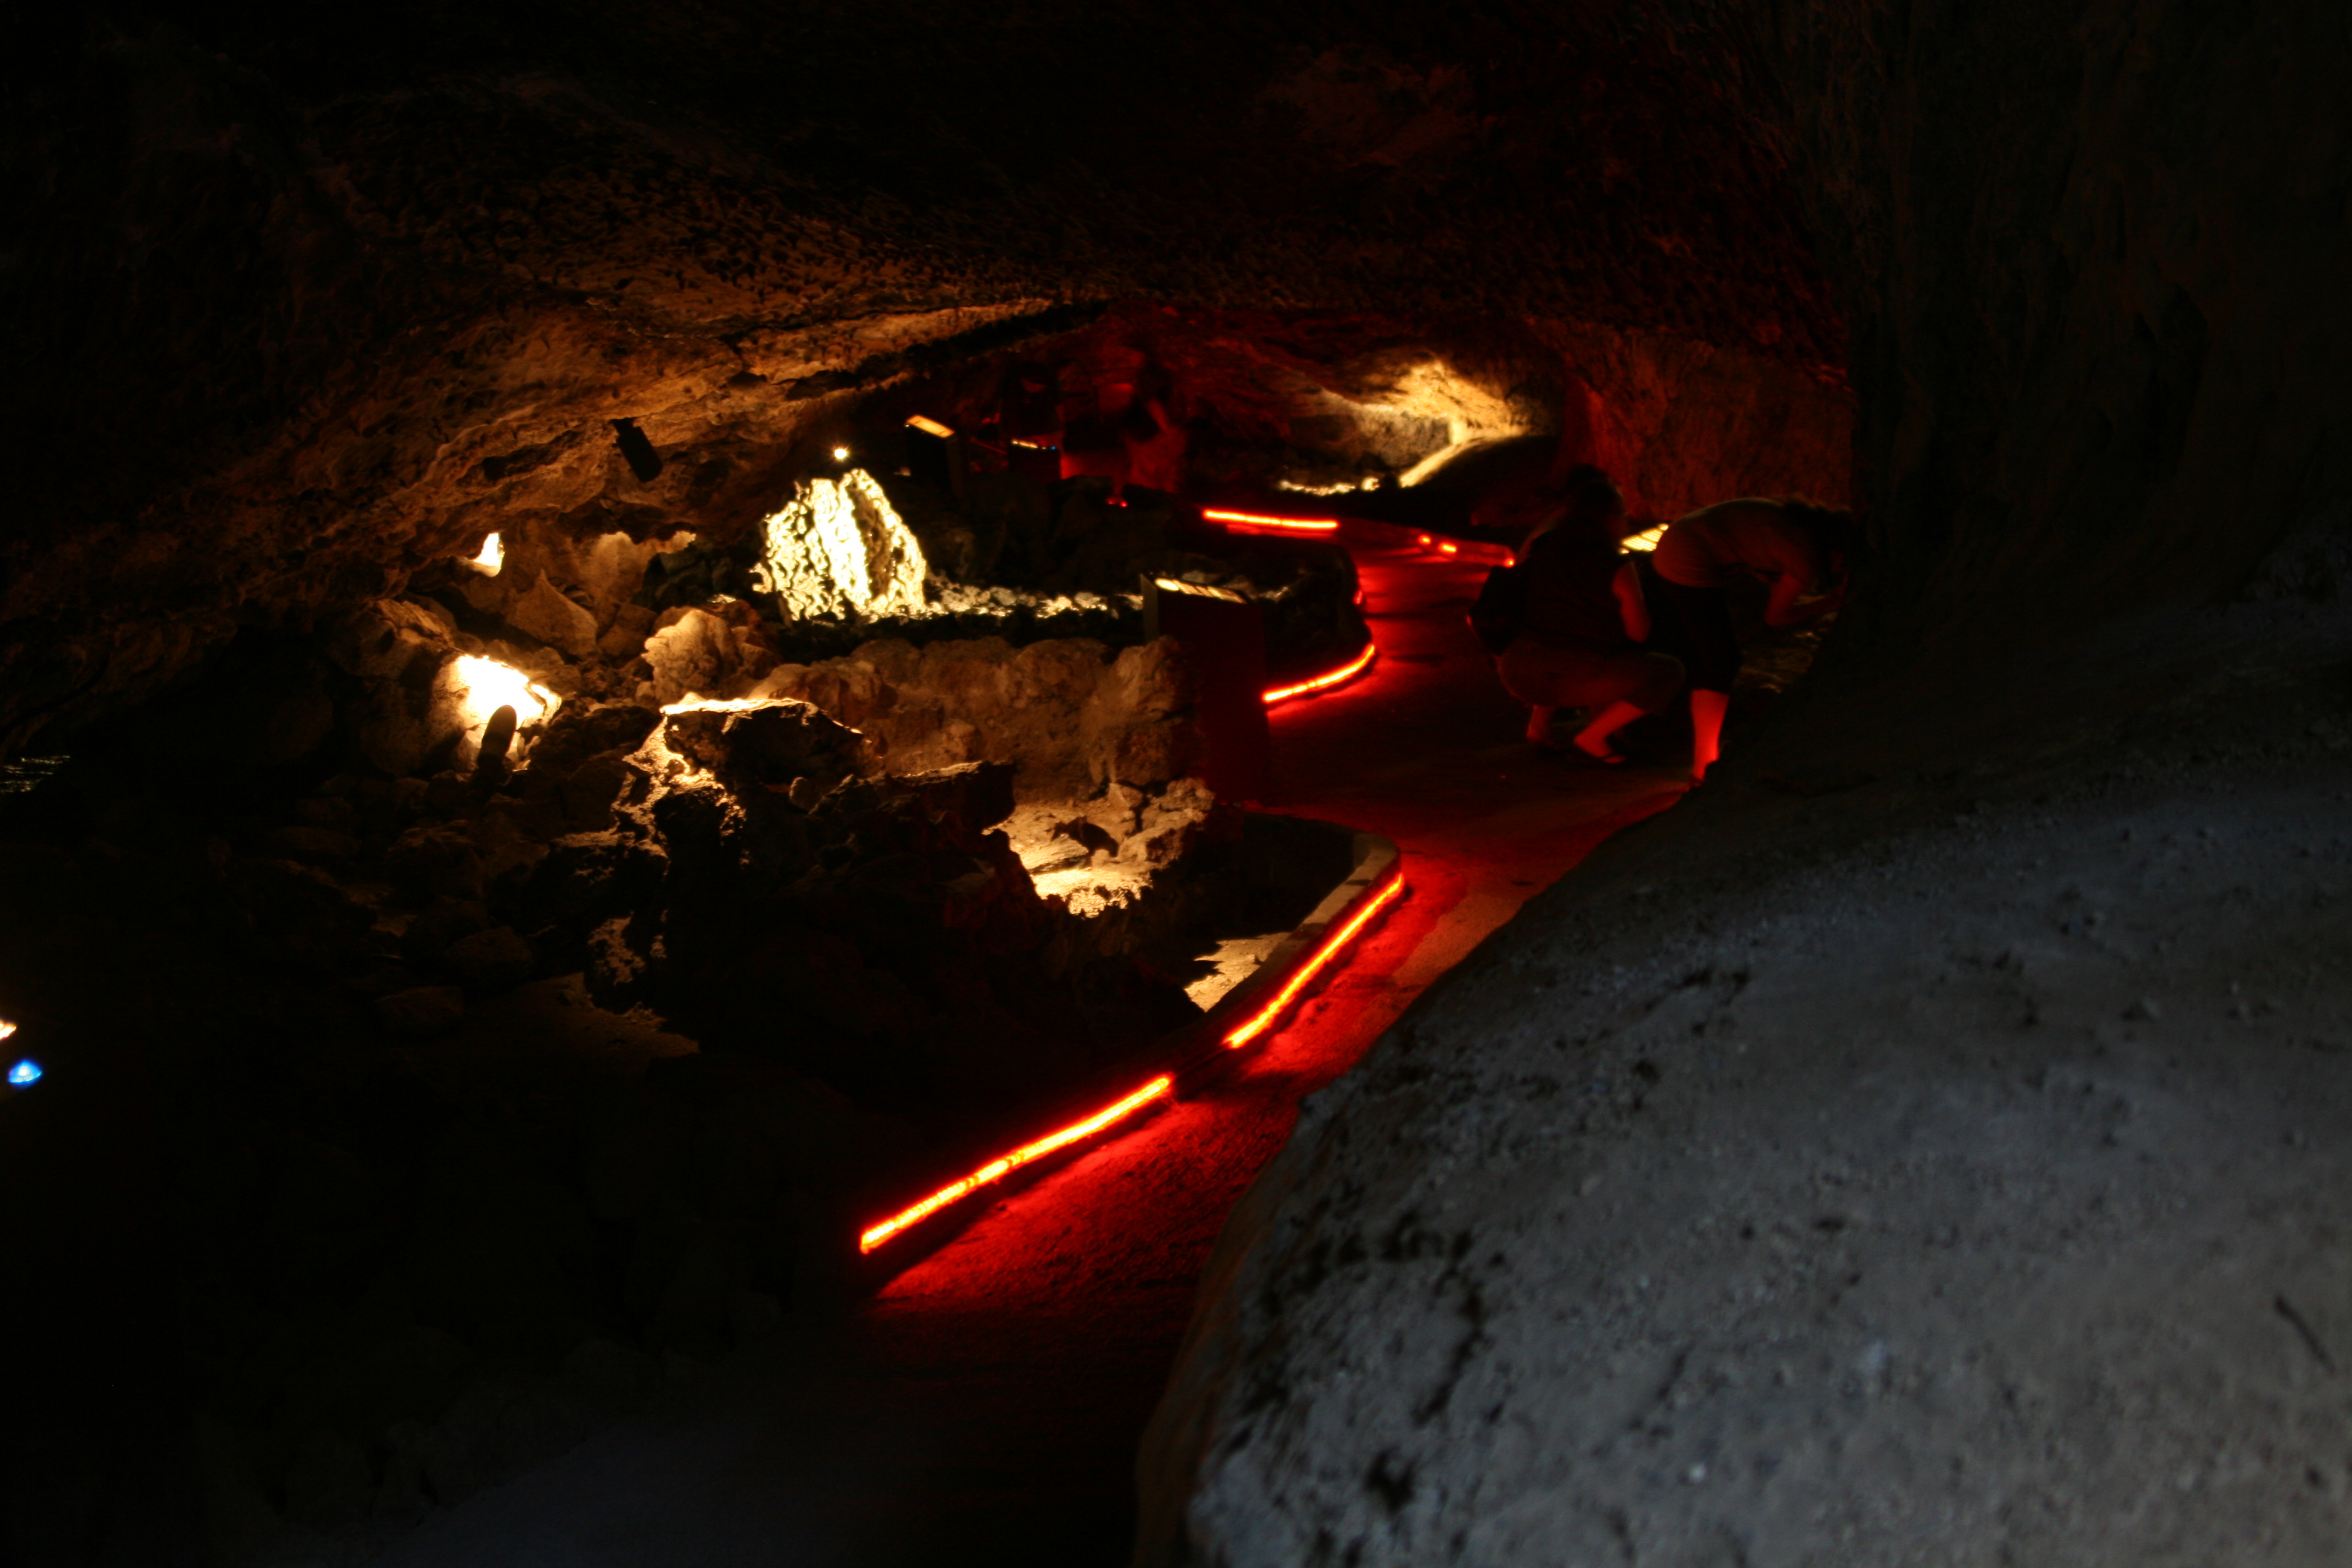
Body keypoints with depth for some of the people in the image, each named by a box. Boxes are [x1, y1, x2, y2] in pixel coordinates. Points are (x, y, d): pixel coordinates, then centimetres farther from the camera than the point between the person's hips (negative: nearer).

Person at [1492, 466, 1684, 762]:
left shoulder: (1539, 547, 7)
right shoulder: (1617, 568, -8)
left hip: (1519, 676, 6)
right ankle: (1592, 738, 4)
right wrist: (1634, 590, 16)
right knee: (1668, 672, 9)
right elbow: (1638, 633, -1)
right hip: (1574, 681, -6)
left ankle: (1539, 721, 21)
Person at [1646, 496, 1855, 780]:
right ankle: (1705, 765, -2)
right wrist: (1833, 602, 4)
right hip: (1690, 567, -10)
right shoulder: (1808, 556, -14)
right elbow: (1776, 615, -3)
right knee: (1720, 663, -4)